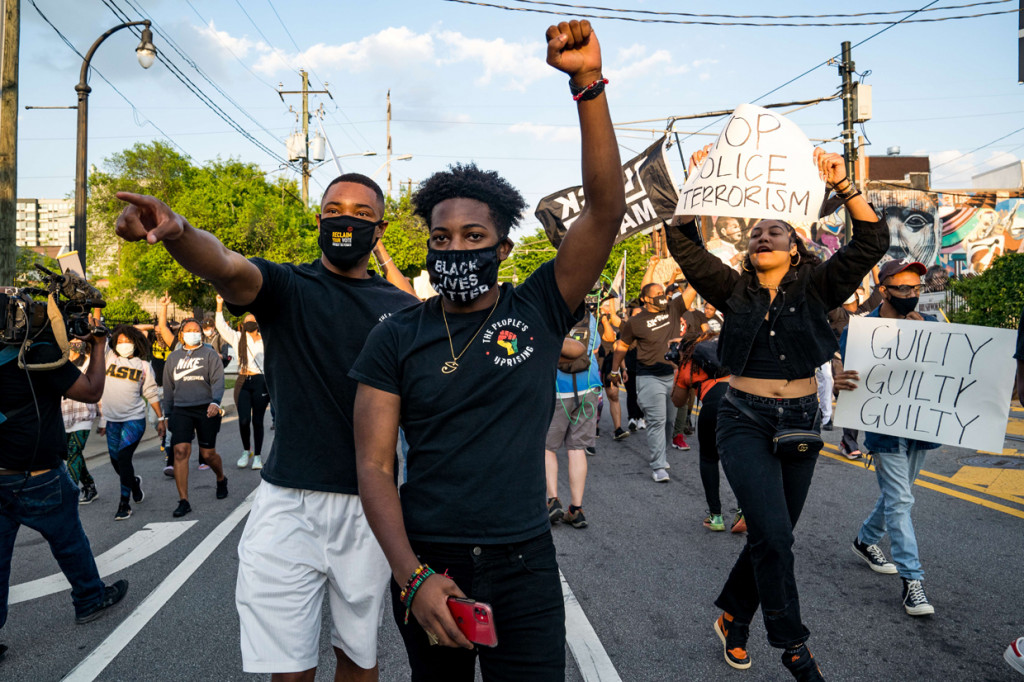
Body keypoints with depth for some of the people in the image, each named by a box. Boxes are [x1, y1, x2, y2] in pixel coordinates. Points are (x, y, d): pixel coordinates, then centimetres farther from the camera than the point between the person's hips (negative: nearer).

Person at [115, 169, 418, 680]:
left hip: (369, 507, 2)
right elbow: (227, 268, -22)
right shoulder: (287, 287, 1)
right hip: (288, 502, -1)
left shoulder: (403, 309, 6)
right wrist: (175, 231, -43)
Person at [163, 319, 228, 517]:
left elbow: (218, 380, -6)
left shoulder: (209, 354, 4)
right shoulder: (173, 357, 16)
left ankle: (221, 479, 36)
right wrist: (168, 414, 17)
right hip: (181, 410, 3)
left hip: (206, 410, -2)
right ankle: (183, 501, -7)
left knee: (208, 453, 3)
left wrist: (215, 402, -23)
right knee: (180, 451, -12)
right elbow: (168, 387, 20)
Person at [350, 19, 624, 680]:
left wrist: (590, 84, -22)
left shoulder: (539, 311, -3)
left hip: (525, 565, 0)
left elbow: (607, 208, -14)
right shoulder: (397, 338, -2)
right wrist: (414, 576, -15)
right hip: (425, 564, 1)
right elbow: (375, 465, -5)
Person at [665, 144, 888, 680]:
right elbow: (683, 244, -4)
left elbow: (871, 241, -8)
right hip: (745, 419, -2)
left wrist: (842, 185, -19)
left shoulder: (817, 287, 4)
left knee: (771, 536, 10)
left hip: (801, 420, 2)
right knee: (773, 534, -13)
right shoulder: (733, 290, 4)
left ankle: (733, 619, 30)